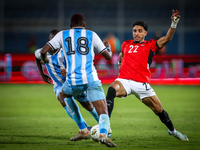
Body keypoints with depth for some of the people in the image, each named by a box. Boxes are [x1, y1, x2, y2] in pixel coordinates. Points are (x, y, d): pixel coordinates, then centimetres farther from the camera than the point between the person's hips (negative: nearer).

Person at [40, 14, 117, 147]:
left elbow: (43, 51, 8)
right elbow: (108, 56, 19)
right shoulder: (92, 35, 13)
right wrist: (108, 47, 42)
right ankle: (103, 133, -35)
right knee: (103, 111, -1)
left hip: (73, 80, 1)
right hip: (91, 79, -1)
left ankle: (83, 130, 26)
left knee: (65, 95, 34)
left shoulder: (62, 35, 13)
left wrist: (44, 60, 32)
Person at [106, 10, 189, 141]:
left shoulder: (150, 45, 7)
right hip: (124, 80, 1)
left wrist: (174, 24, -21)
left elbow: (167, 38, -8)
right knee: (112, 90, -33)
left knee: (159, 110, 6)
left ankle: (172, 131, 36)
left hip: (142, 84, -1)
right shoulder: (126, 44, 17)